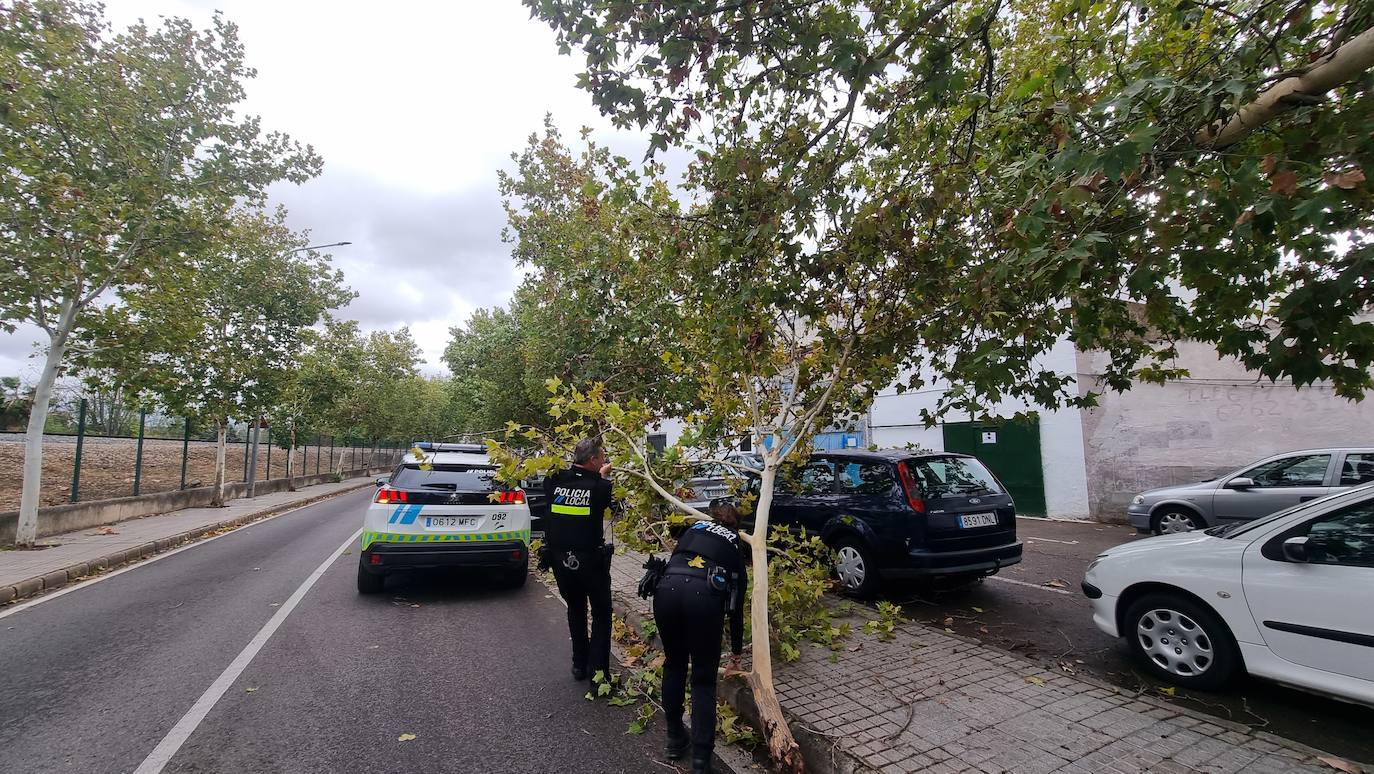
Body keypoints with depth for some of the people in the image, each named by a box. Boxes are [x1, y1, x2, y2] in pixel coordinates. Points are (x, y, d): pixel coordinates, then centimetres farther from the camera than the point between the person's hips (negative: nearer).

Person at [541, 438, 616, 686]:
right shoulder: (598, 486, -18)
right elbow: (611, 502, 1)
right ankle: (598, 671, 13)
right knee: (601, 613, 14)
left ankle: (579, 666, 32)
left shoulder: (555, 481, -7)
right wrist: (603, 477, 12)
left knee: (575, 610, 24)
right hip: (590, 561, -4)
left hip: (560, 560, 5)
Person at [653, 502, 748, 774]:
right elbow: (736, 606, 33)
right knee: (704, 679, 17)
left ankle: (675, 739, 37)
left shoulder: (694, 528, 32)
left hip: (667, 589, 2)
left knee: (674, 665, 27)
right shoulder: (736, 546, 27)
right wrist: (736, 650, 45)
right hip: (704, 595, -2)